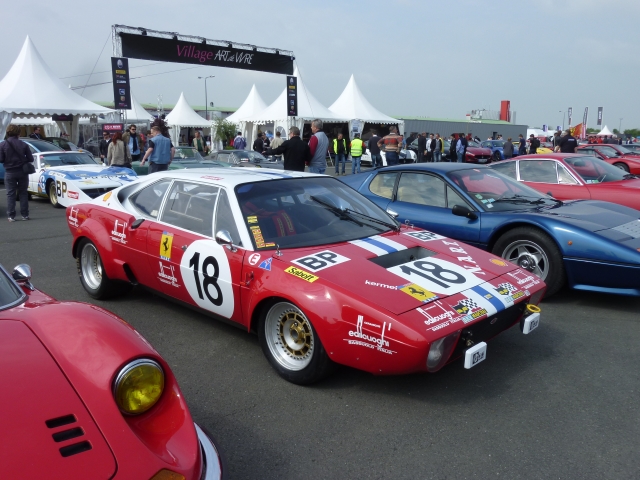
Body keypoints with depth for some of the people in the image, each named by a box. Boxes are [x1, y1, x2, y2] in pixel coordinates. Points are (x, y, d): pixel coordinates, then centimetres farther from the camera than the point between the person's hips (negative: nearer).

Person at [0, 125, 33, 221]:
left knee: (10, 194, 5)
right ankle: (25, 215, 9)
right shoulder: (23, 144, -4)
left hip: (10, 173, -1)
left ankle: (11, 216, 2)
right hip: (22, 172, 1)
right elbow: (30, 159, -3)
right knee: (23, 193, 10)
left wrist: (8, 160, 13)